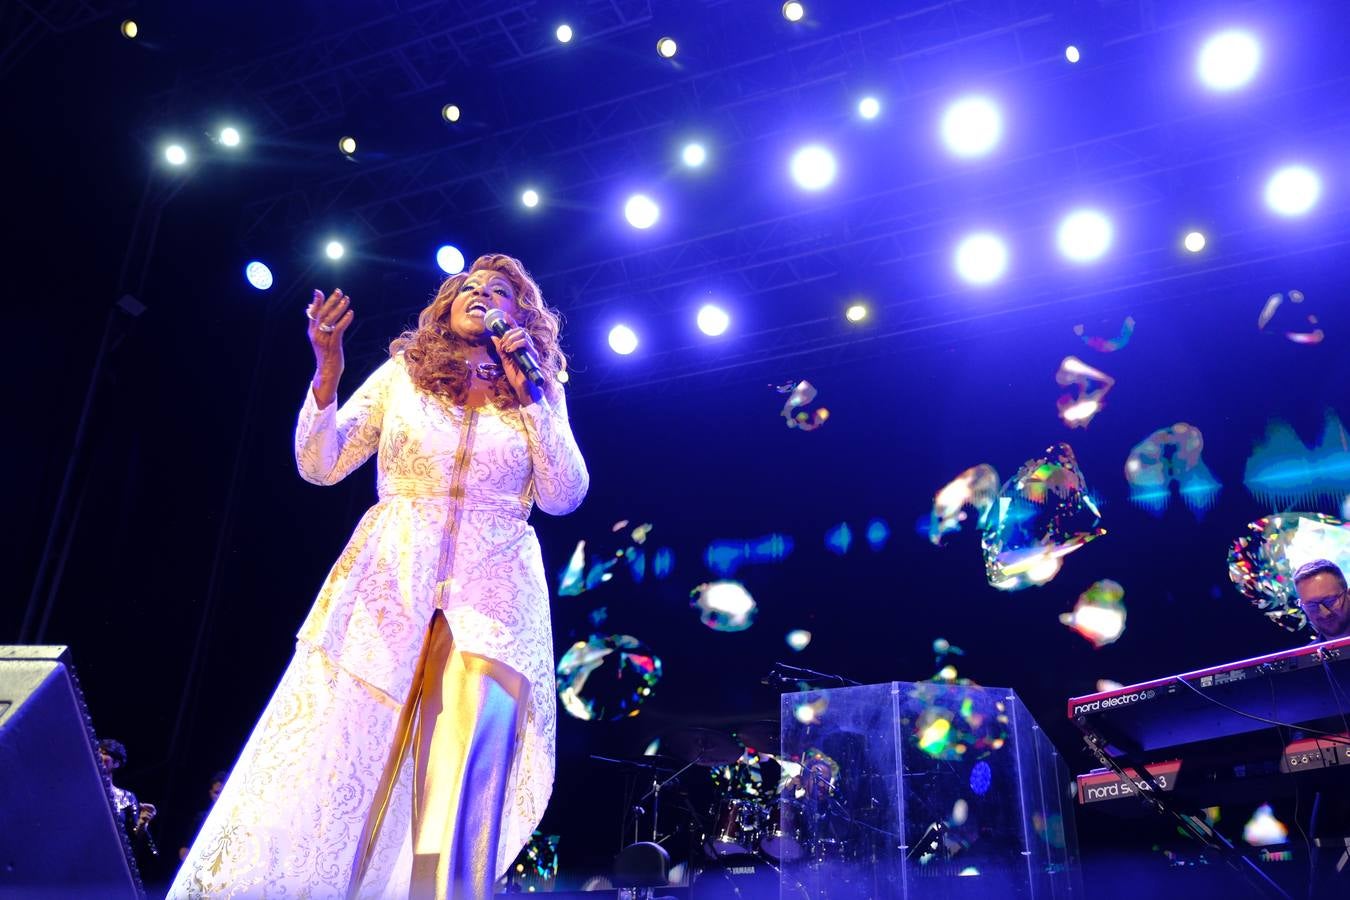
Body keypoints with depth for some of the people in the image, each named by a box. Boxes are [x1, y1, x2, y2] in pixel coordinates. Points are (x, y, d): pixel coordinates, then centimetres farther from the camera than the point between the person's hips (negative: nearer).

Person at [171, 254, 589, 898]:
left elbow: (563, 497, 1)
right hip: (388, 579, 1)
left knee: (464, 785, -16)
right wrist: (326, 374, -9)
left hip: (492, 589, 0)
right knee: (323, 764, -8)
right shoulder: (402, 373, 12)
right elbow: (320, 466, 7)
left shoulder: (539, 392, 12)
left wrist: (532, 396, -5)